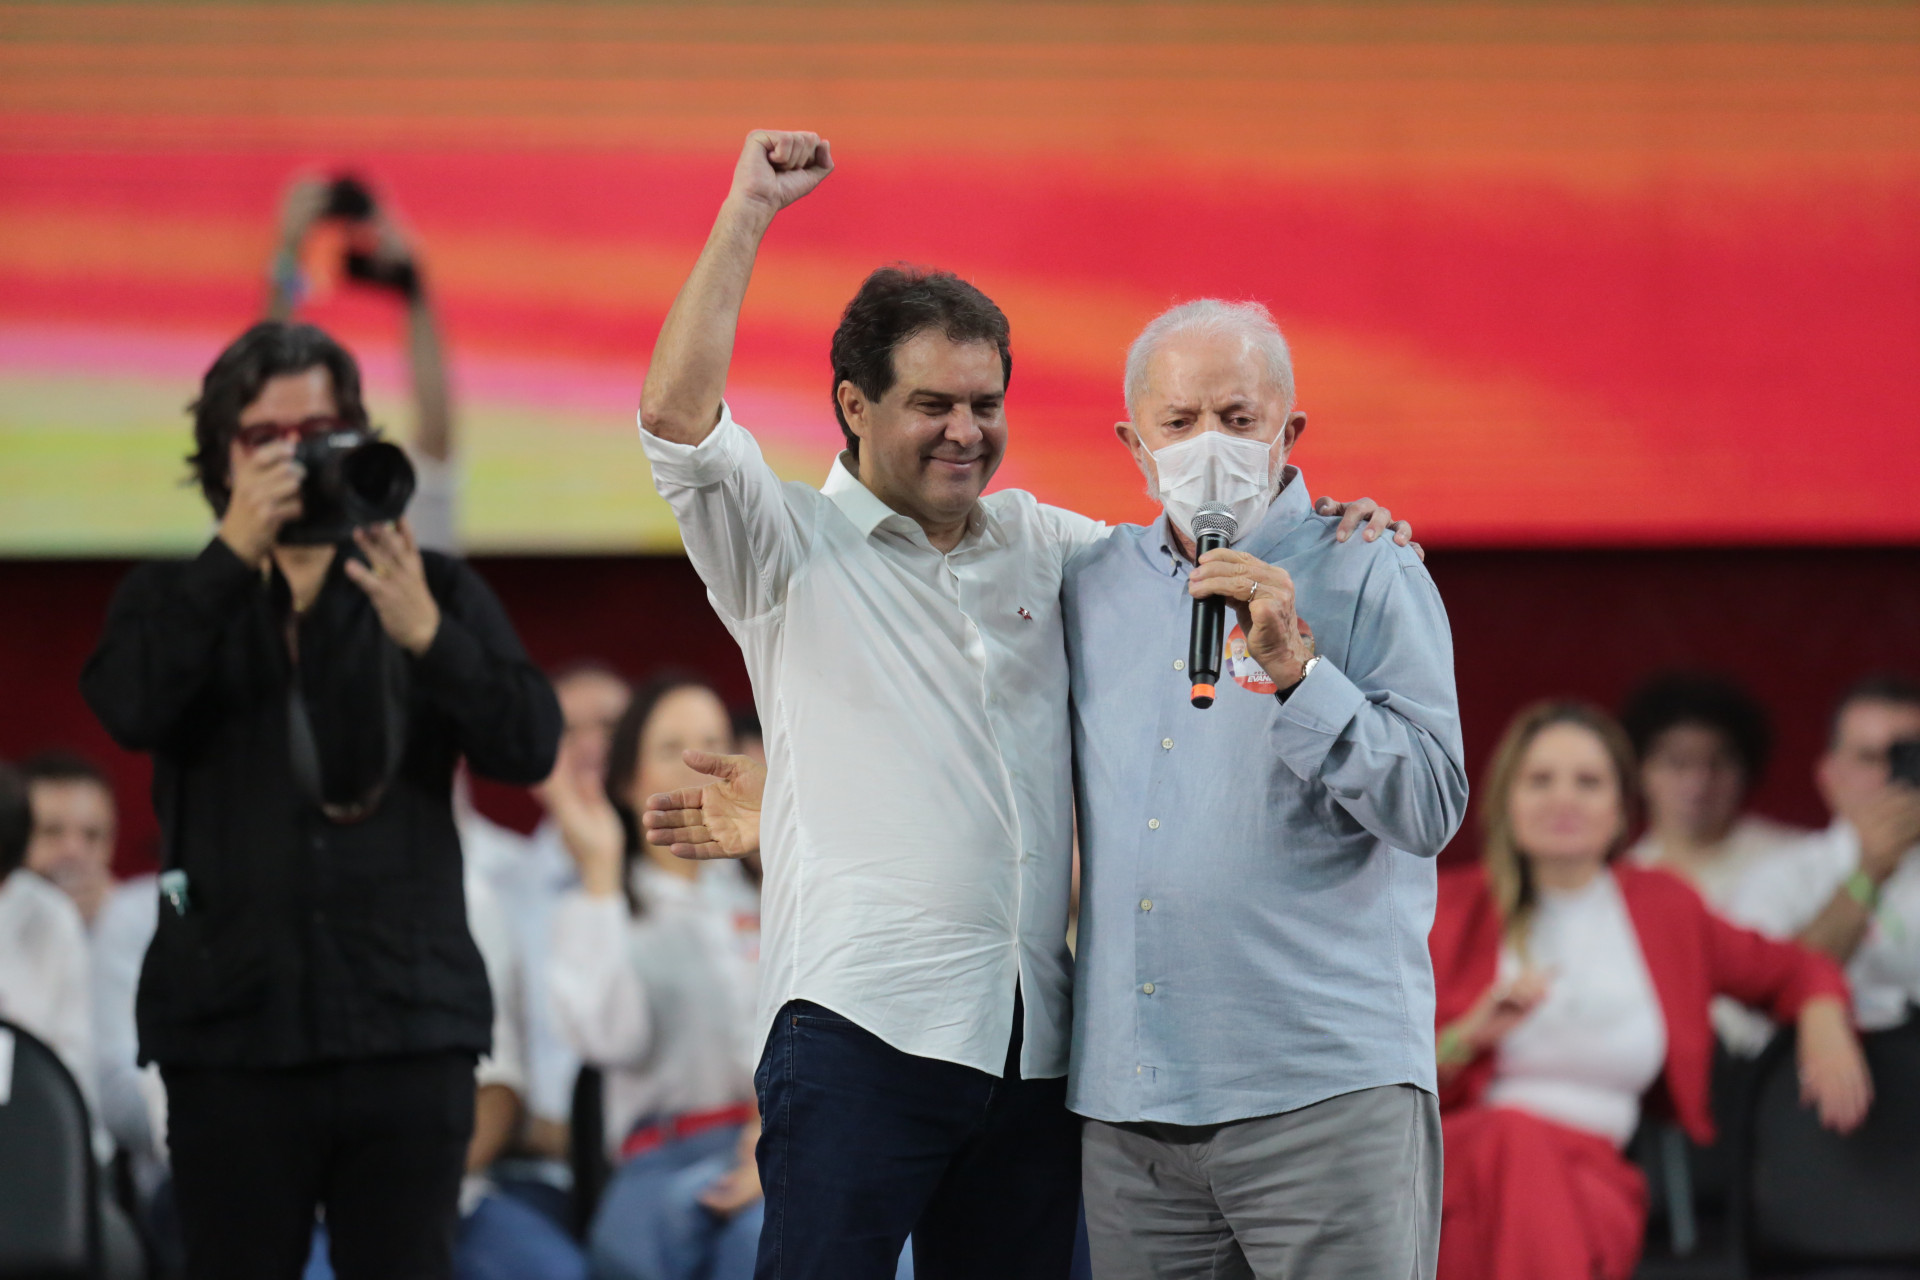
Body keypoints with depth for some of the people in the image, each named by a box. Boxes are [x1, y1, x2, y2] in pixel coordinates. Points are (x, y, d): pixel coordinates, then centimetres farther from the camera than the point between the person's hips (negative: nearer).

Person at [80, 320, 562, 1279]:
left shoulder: (436, 591, 11)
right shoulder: (174, 600, 12)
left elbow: (530, 748, -2)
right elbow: (128, 710, -10)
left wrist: (427, 635, -17)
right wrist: (234, 554, -15)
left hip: (407, 1026, 0)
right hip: (235, 1029, 0)